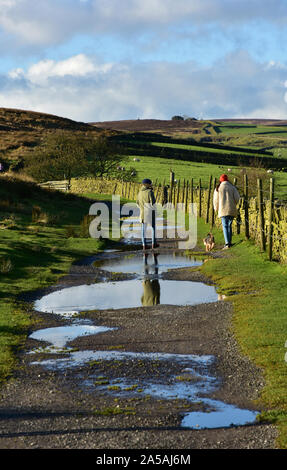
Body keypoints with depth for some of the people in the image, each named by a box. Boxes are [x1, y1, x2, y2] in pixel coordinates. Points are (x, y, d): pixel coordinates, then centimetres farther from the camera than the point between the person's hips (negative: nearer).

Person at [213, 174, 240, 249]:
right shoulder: (232, 187, 5)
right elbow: (237, 197, -3)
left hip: (223, 210, -2)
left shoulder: (218, 188, 3)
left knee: (225, 226, -2)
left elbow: (216, 200, 4)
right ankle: (229, 242, 16)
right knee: (229, 225, 15)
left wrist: (216, 209, 20)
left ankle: (227, 243, -15)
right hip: (231, 210, 2)